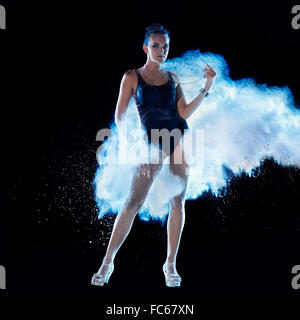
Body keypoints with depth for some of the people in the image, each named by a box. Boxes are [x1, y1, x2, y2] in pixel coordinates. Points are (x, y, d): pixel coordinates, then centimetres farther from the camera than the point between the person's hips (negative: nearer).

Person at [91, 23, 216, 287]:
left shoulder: (173, 78, 13)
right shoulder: (132, 77, 5)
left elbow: (184, 112, 2)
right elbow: (119, 117, 2)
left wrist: (207, 87, -4)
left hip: (180, 138, 3)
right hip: (153, 143, -3)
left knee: (178, 203, 2)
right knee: (133, 203, -7)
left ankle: (170, 263, 12)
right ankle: (108, 261, 4)